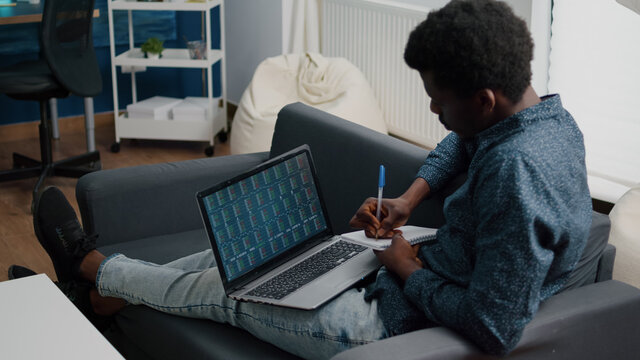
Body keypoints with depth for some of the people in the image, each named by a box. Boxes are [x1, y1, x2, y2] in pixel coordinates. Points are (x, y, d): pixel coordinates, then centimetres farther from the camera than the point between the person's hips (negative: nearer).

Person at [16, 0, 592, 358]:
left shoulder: (516, 171, -34)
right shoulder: (549, 115, -3)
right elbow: (461, 144, 20)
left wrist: (409, 270, -18)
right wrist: (409, 199, 4)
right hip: (415, 273, 9)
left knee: (226, 285, 5)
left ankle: (92, 266, 28)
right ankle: (116, 291, 31)